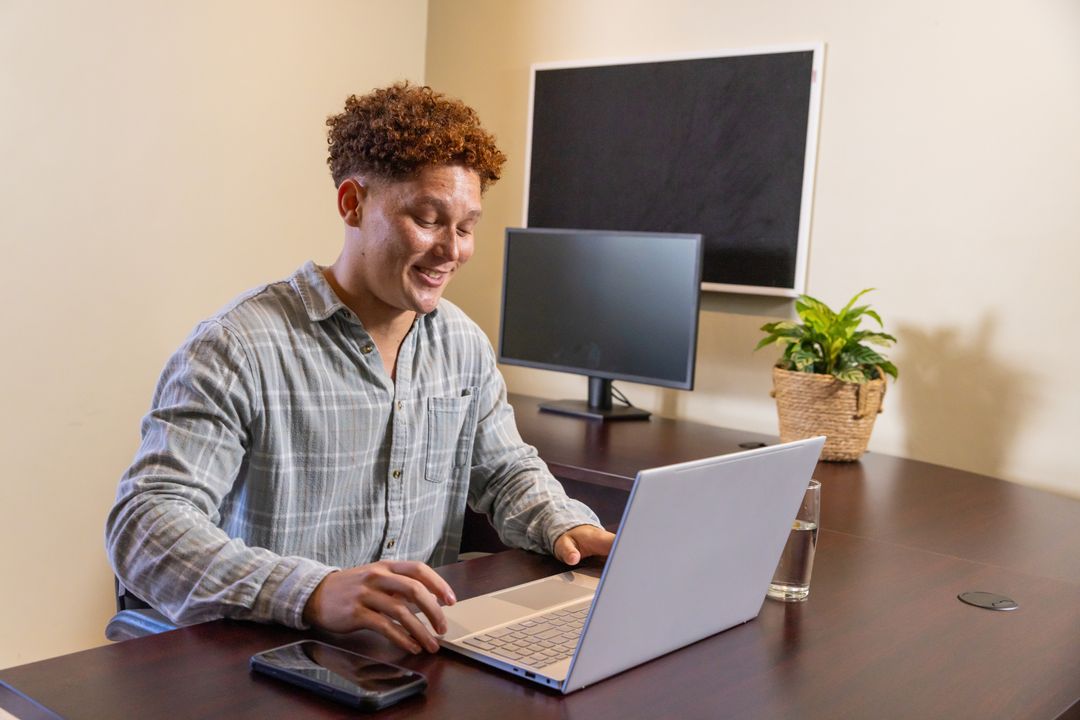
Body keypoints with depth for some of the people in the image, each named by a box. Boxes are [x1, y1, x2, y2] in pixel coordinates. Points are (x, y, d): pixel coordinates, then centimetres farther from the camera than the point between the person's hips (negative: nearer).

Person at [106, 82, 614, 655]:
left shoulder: (464, 344, 8)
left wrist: (566, 526, -3)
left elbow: (505, 470, 20)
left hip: (422, 653, 4)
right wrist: (315, 592, -39)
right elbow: (144, 524, -23)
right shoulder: (239, 349, -15)